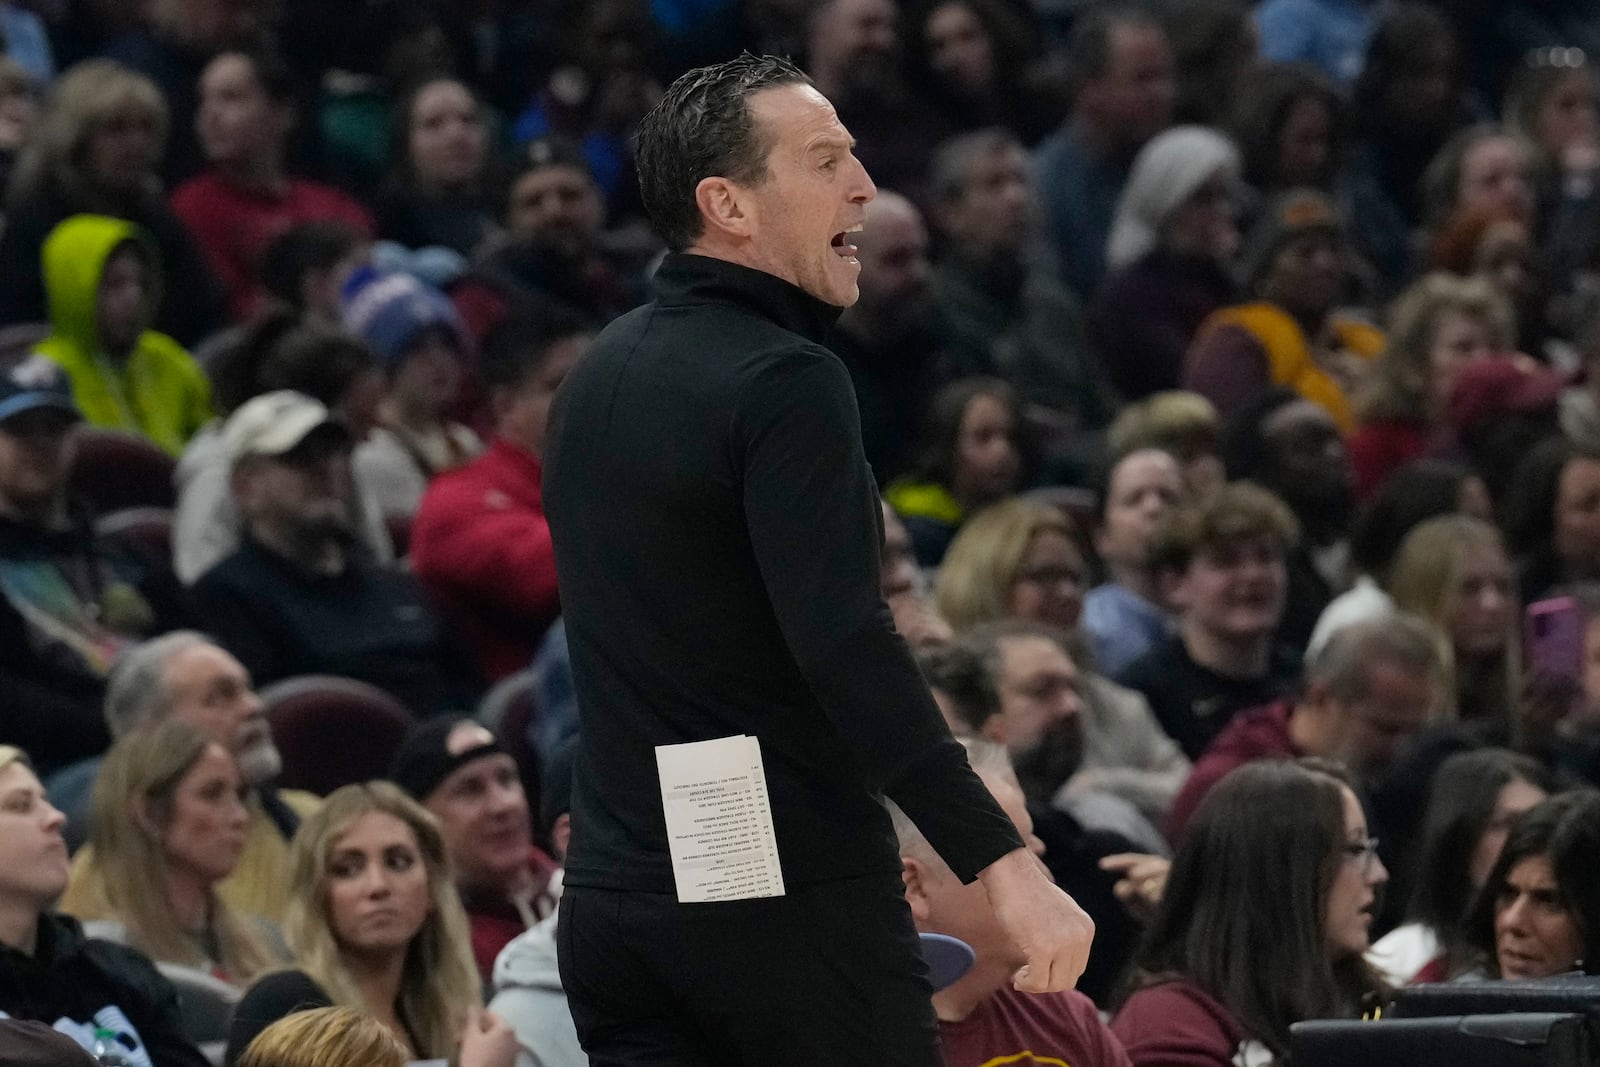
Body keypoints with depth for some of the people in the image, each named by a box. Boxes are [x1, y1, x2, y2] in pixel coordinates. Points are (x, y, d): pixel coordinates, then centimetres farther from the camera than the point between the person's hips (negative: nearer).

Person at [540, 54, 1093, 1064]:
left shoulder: (597, 378, 13)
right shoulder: (784, 382, -14)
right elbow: (845, 648, -24)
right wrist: (1005, 863, -26)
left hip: (614, 904, 7)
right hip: (796, 903, -7)